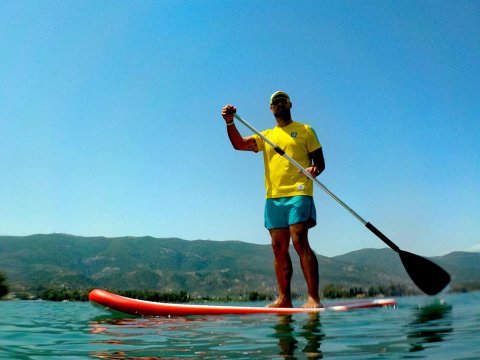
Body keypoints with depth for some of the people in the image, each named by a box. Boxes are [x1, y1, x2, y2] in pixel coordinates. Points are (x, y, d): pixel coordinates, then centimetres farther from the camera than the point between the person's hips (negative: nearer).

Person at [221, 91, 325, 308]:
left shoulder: (305, 130, 13)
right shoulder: (266, 136, 21)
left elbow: (319, 161, 7)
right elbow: (239, 144, 5)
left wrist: (315, 169, -17)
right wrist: (230, 122, -11)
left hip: (298, 194, -4)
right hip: (273, 197, 4)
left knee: (300, 242, -14)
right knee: (279, 247, 3)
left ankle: (313, 298, -12)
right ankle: (284, 299, 9)